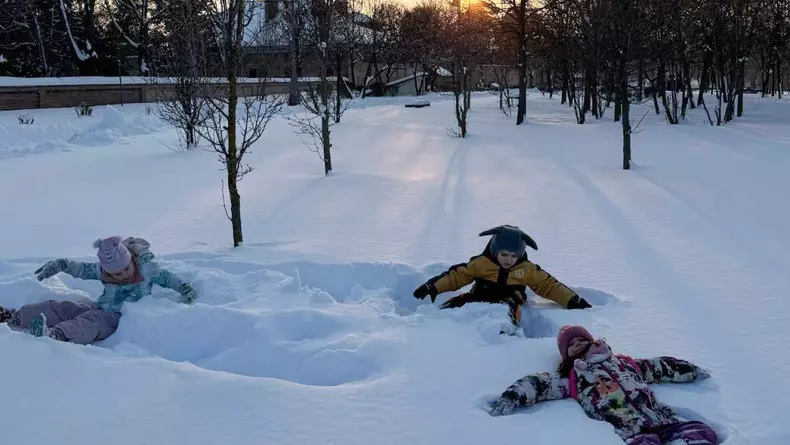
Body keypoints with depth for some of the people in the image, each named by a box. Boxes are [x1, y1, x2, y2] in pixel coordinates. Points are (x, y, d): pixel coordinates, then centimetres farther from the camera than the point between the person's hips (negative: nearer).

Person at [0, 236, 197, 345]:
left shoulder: (146, 267, -7)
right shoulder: (102, 270, 3)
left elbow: (166, 277, 4)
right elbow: (82, 269, 16)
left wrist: (184, 288, -8)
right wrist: (60, 264, 4)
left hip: (120, 317, -5)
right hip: (100, 309, 5)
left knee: (90, 322, -35)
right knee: (60, 308, -8)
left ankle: (54, 335, -62)